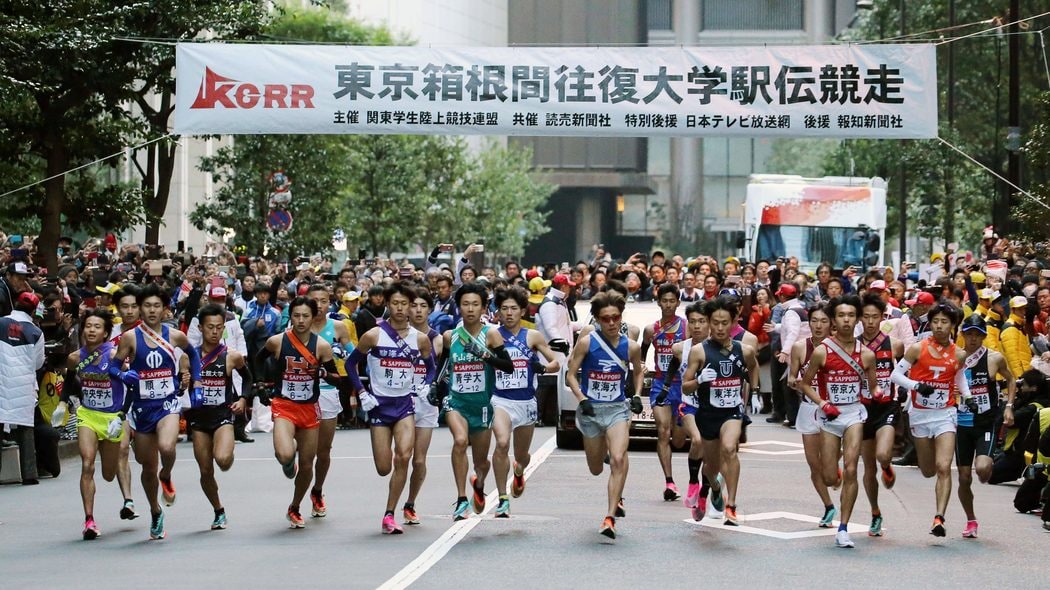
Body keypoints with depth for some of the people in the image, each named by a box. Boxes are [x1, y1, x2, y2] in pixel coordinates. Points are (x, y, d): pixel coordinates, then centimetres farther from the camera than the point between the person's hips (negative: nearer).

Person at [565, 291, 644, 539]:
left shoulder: (631, 347, -1)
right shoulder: (586, 342, -8)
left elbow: (638, 371, 20)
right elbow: (570, 374, -4)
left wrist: (637, 395, 6)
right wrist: (581, 399, -17)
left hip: (617, 409, 0)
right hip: (590, 409, 0)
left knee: (619, 460, -23)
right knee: (596, 469, 12)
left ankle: (611, 517, -21)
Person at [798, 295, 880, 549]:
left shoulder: (866, 354, 1)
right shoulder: (821, 351, -6)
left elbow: (873, 386, 13)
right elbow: (805, 384, 2)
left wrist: (878, 393, -10)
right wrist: (823, 404, -12)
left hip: (854, 413, 1)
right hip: (829, 415, -1)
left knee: (850, 470, -14)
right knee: (830, 478, 0)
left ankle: (843, 529, -8)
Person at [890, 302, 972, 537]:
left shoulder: (958, 355, 1)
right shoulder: (918, 349, -6)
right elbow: (896, 374, -4)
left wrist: (968, 397, 3)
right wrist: (916, 386, -20)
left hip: (945, 414, 0)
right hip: (920, 414, 0)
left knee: (943, 467, -15)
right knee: (928, 471, 10)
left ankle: (939, 518, -18)